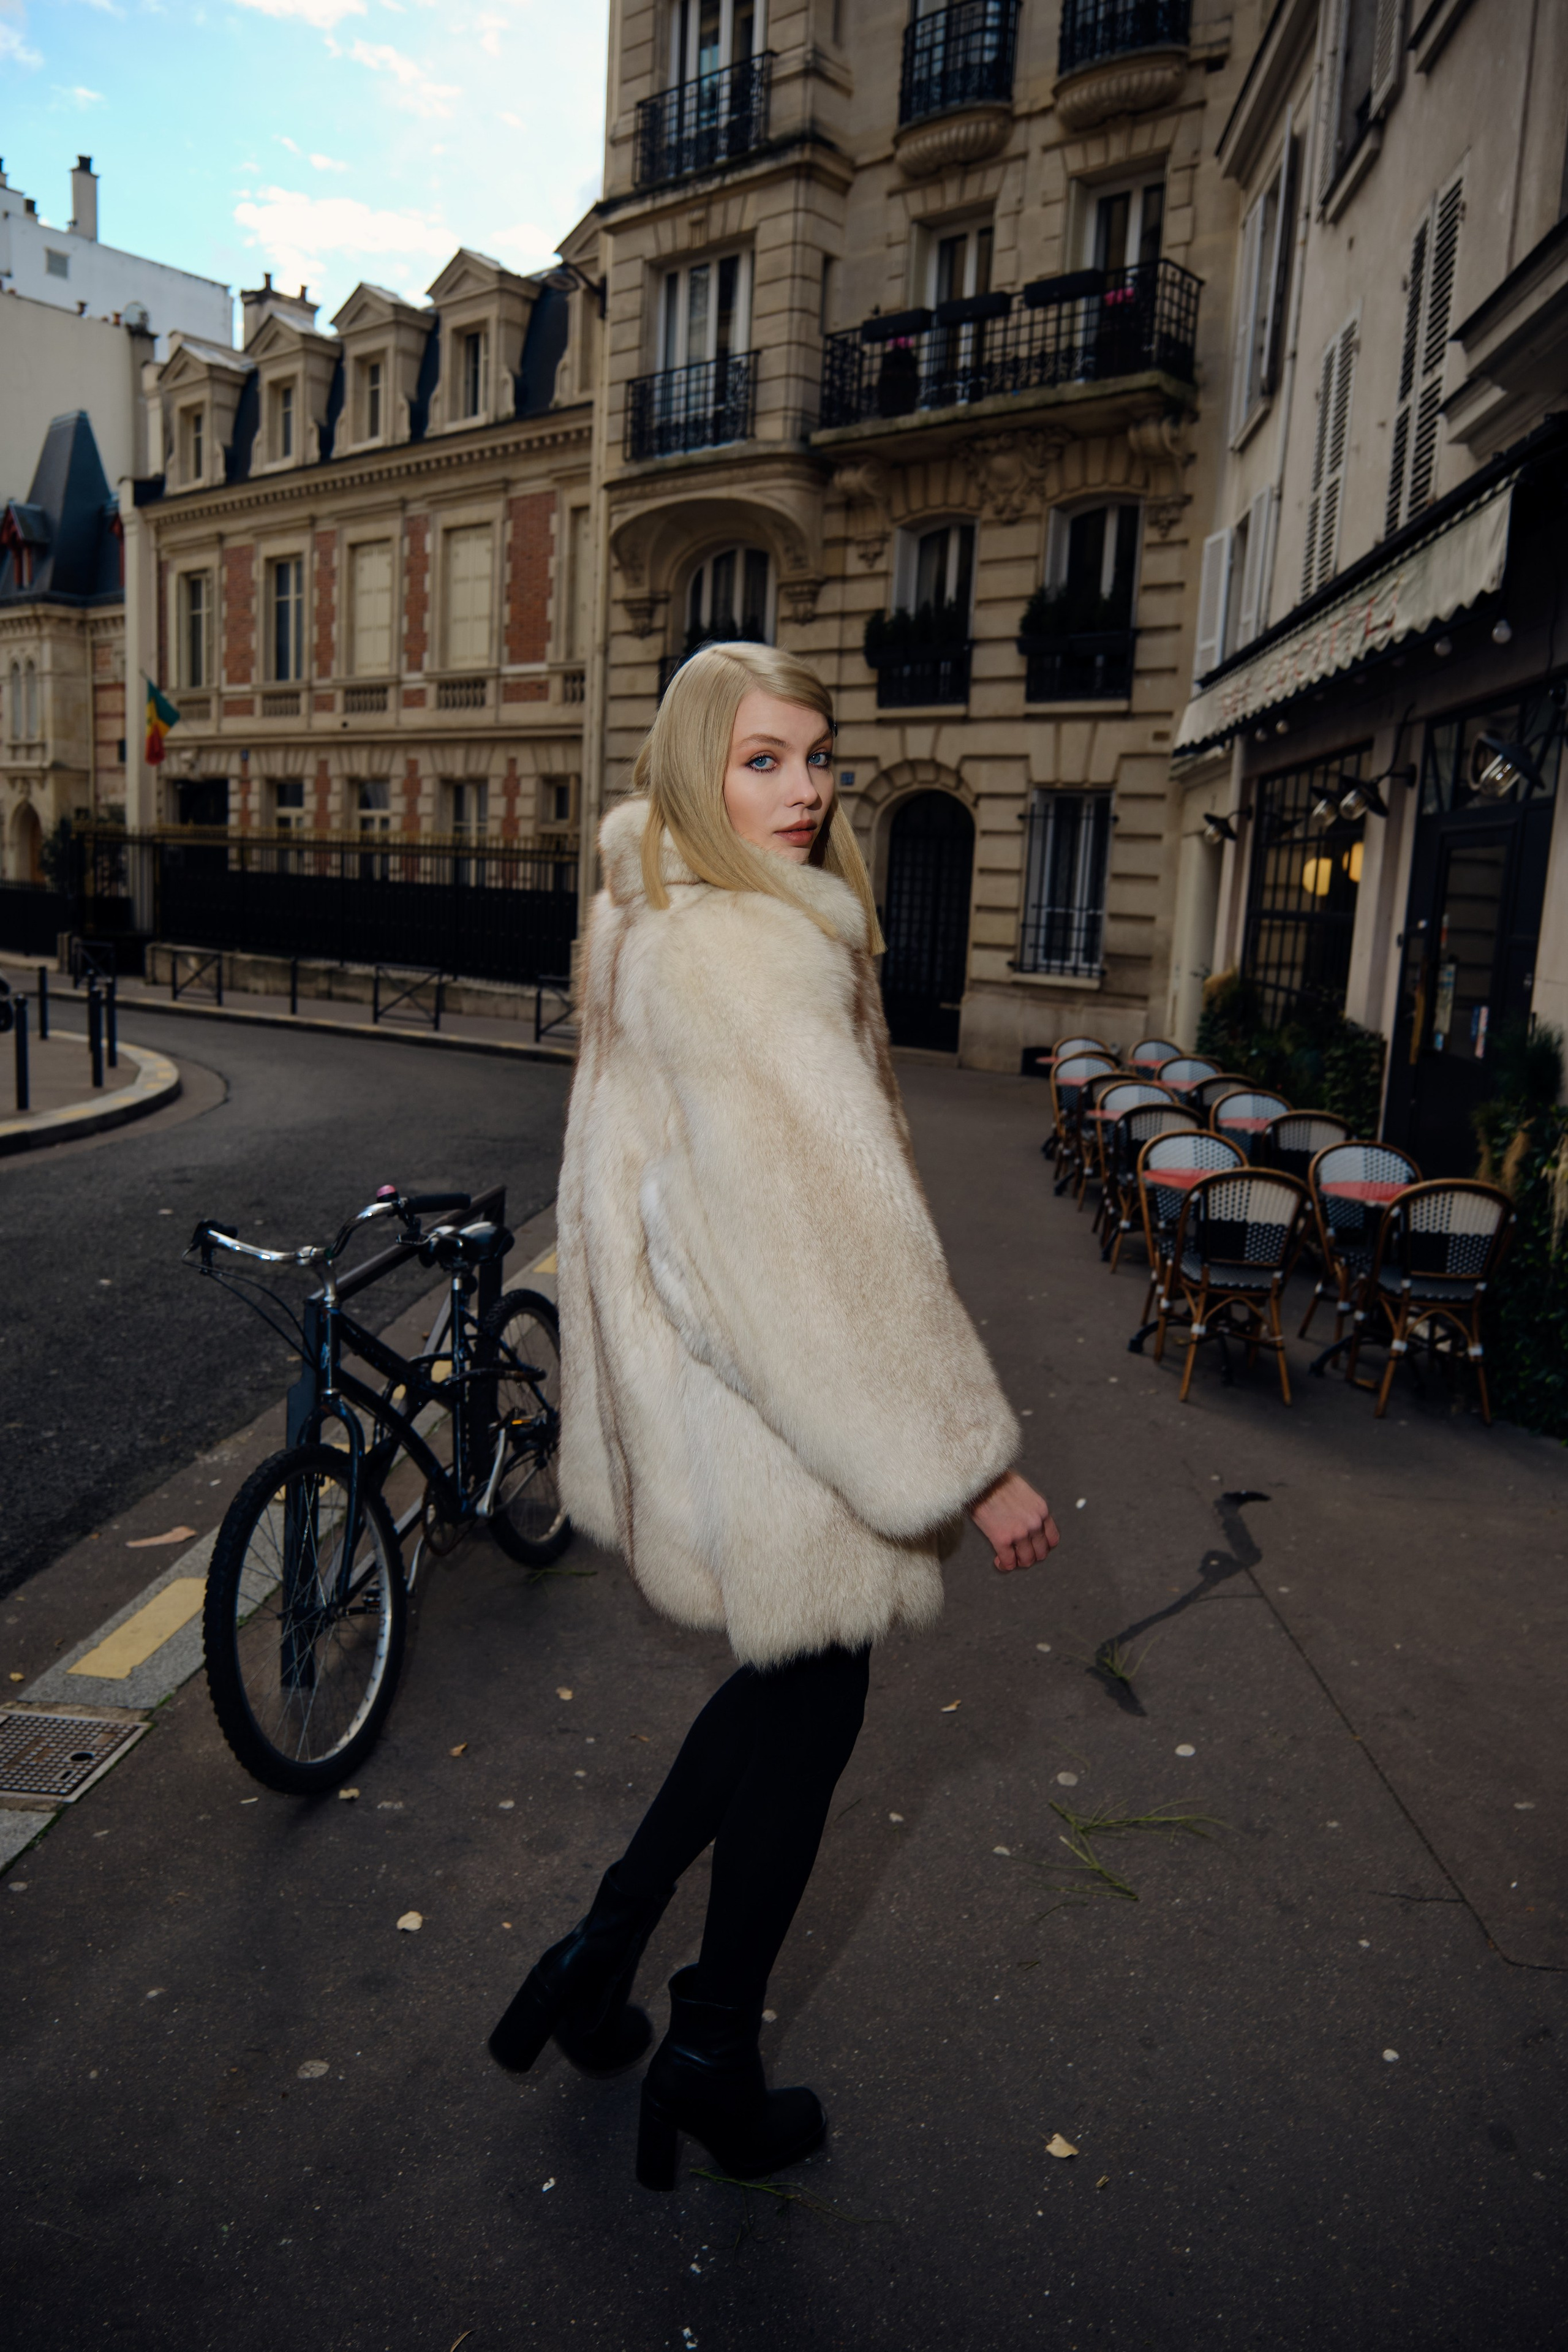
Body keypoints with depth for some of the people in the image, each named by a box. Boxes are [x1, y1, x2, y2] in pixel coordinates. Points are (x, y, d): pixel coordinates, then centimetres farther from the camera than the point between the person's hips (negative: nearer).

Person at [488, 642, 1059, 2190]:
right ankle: (711, 2062, 34)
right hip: (779, 1418, -10)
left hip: (695, 1371, 10)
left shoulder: (656, 929, 9)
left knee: (784, 1687, 25)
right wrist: (972, 1459, -20)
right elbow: (842, 1234, -27)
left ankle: (602, 1950, 38)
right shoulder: (751, 956, -24)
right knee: (805, 1717, 12)